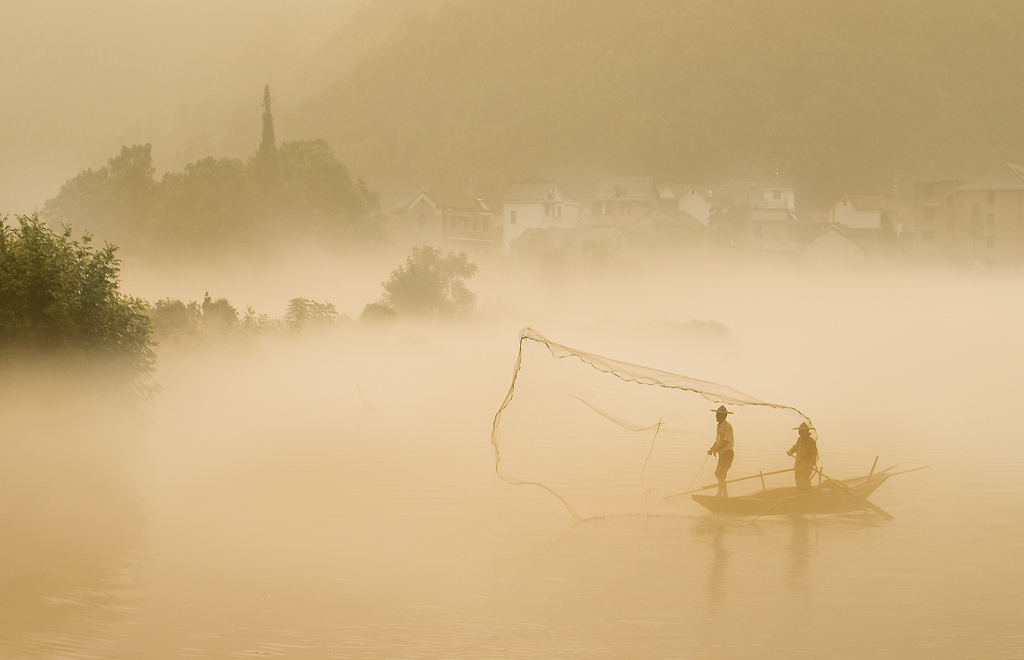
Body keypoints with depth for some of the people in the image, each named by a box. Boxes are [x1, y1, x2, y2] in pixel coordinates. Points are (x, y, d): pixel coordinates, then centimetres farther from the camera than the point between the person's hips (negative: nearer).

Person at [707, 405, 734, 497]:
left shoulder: (727, 426, -16)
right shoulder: (719, 426, 14)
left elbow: (726, 442, -22)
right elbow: (717, 441, 18)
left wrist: (716, 450, -17)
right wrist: (711, 449, 2)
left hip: (727, 453, -10)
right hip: (722, 454, 10)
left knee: (721, 475, -12)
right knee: (718, 474, 12)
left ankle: (720, 495, -10)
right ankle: (725, 495, 18)